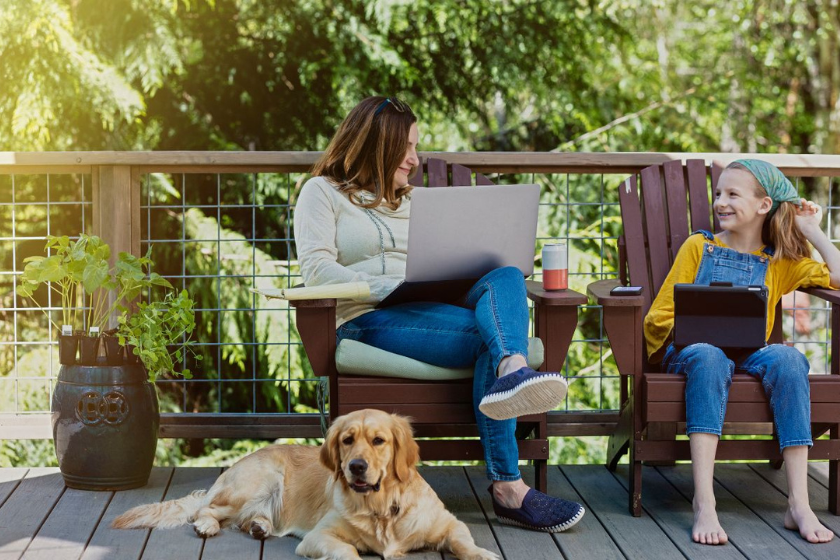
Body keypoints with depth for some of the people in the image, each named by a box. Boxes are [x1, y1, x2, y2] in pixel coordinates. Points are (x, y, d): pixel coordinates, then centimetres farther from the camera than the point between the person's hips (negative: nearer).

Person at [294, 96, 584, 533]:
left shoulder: (410, 201, 33)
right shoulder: (323, 192, 13)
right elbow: (317, 269, -3)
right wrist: (396, 287, -15)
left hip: (431, 310, 5)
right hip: (368, 320, -5)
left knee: (505, 278, -29)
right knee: (489, 333, -30)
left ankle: (512, 371, -58)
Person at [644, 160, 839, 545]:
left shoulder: (781, 262, 16)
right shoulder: (698, 246, 13)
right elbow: (660, 317, 9)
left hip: (751, 357, 1)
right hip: (693, 351, -1)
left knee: (787, 357, -33)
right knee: (708, 356, -38)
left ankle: (799, 504, -36)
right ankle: (704, 501, -46)